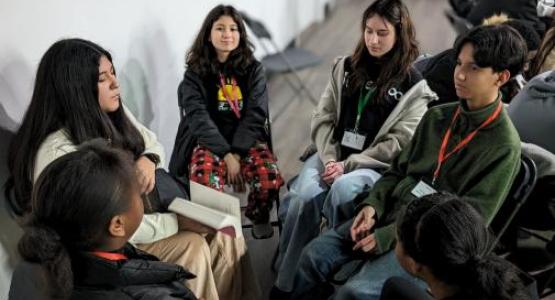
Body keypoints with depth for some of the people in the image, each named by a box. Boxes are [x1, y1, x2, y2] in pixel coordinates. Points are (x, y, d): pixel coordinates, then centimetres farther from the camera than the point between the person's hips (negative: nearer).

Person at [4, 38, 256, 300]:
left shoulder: (112, 113, -2)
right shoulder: (58, 153, -28)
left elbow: (153, 144, 14)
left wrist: (148, 160, -12)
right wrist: (176, 222, -23)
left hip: (141, 215, 7)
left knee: (225, 236, -11)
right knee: (192, 247, -24)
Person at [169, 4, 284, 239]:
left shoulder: (253, 69, 5)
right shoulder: (195, 73, 1)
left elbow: (255, 115, -4)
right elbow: (198, 118, -10)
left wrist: (236, 153, -17)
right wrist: (226, 154, -21)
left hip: (247, 140, 2)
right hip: (208, 142, -1)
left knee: (270, 179, -28)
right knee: (204, 182, -35)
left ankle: (259, 216, 9)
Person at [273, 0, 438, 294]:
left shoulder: (414, 87, 1)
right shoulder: (345, 67, 13)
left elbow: (399, 144, -6)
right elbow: (323, 118, 10)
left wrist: (348, 165, -13)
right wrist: (329, 159, -8)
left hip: (374, 166, -3)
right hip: (331, 155, 3)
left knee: (342, 189, -37)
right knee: (303, 196, -28)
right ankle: (285, 284, -20)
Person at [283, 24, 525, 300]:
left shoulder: (504, 147, -12)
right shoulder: (437, 116, 8)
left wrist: (387, 238, -17)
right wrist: (372, 205, -5)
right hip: (389, 215, 6)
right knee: (313, 255, -8)